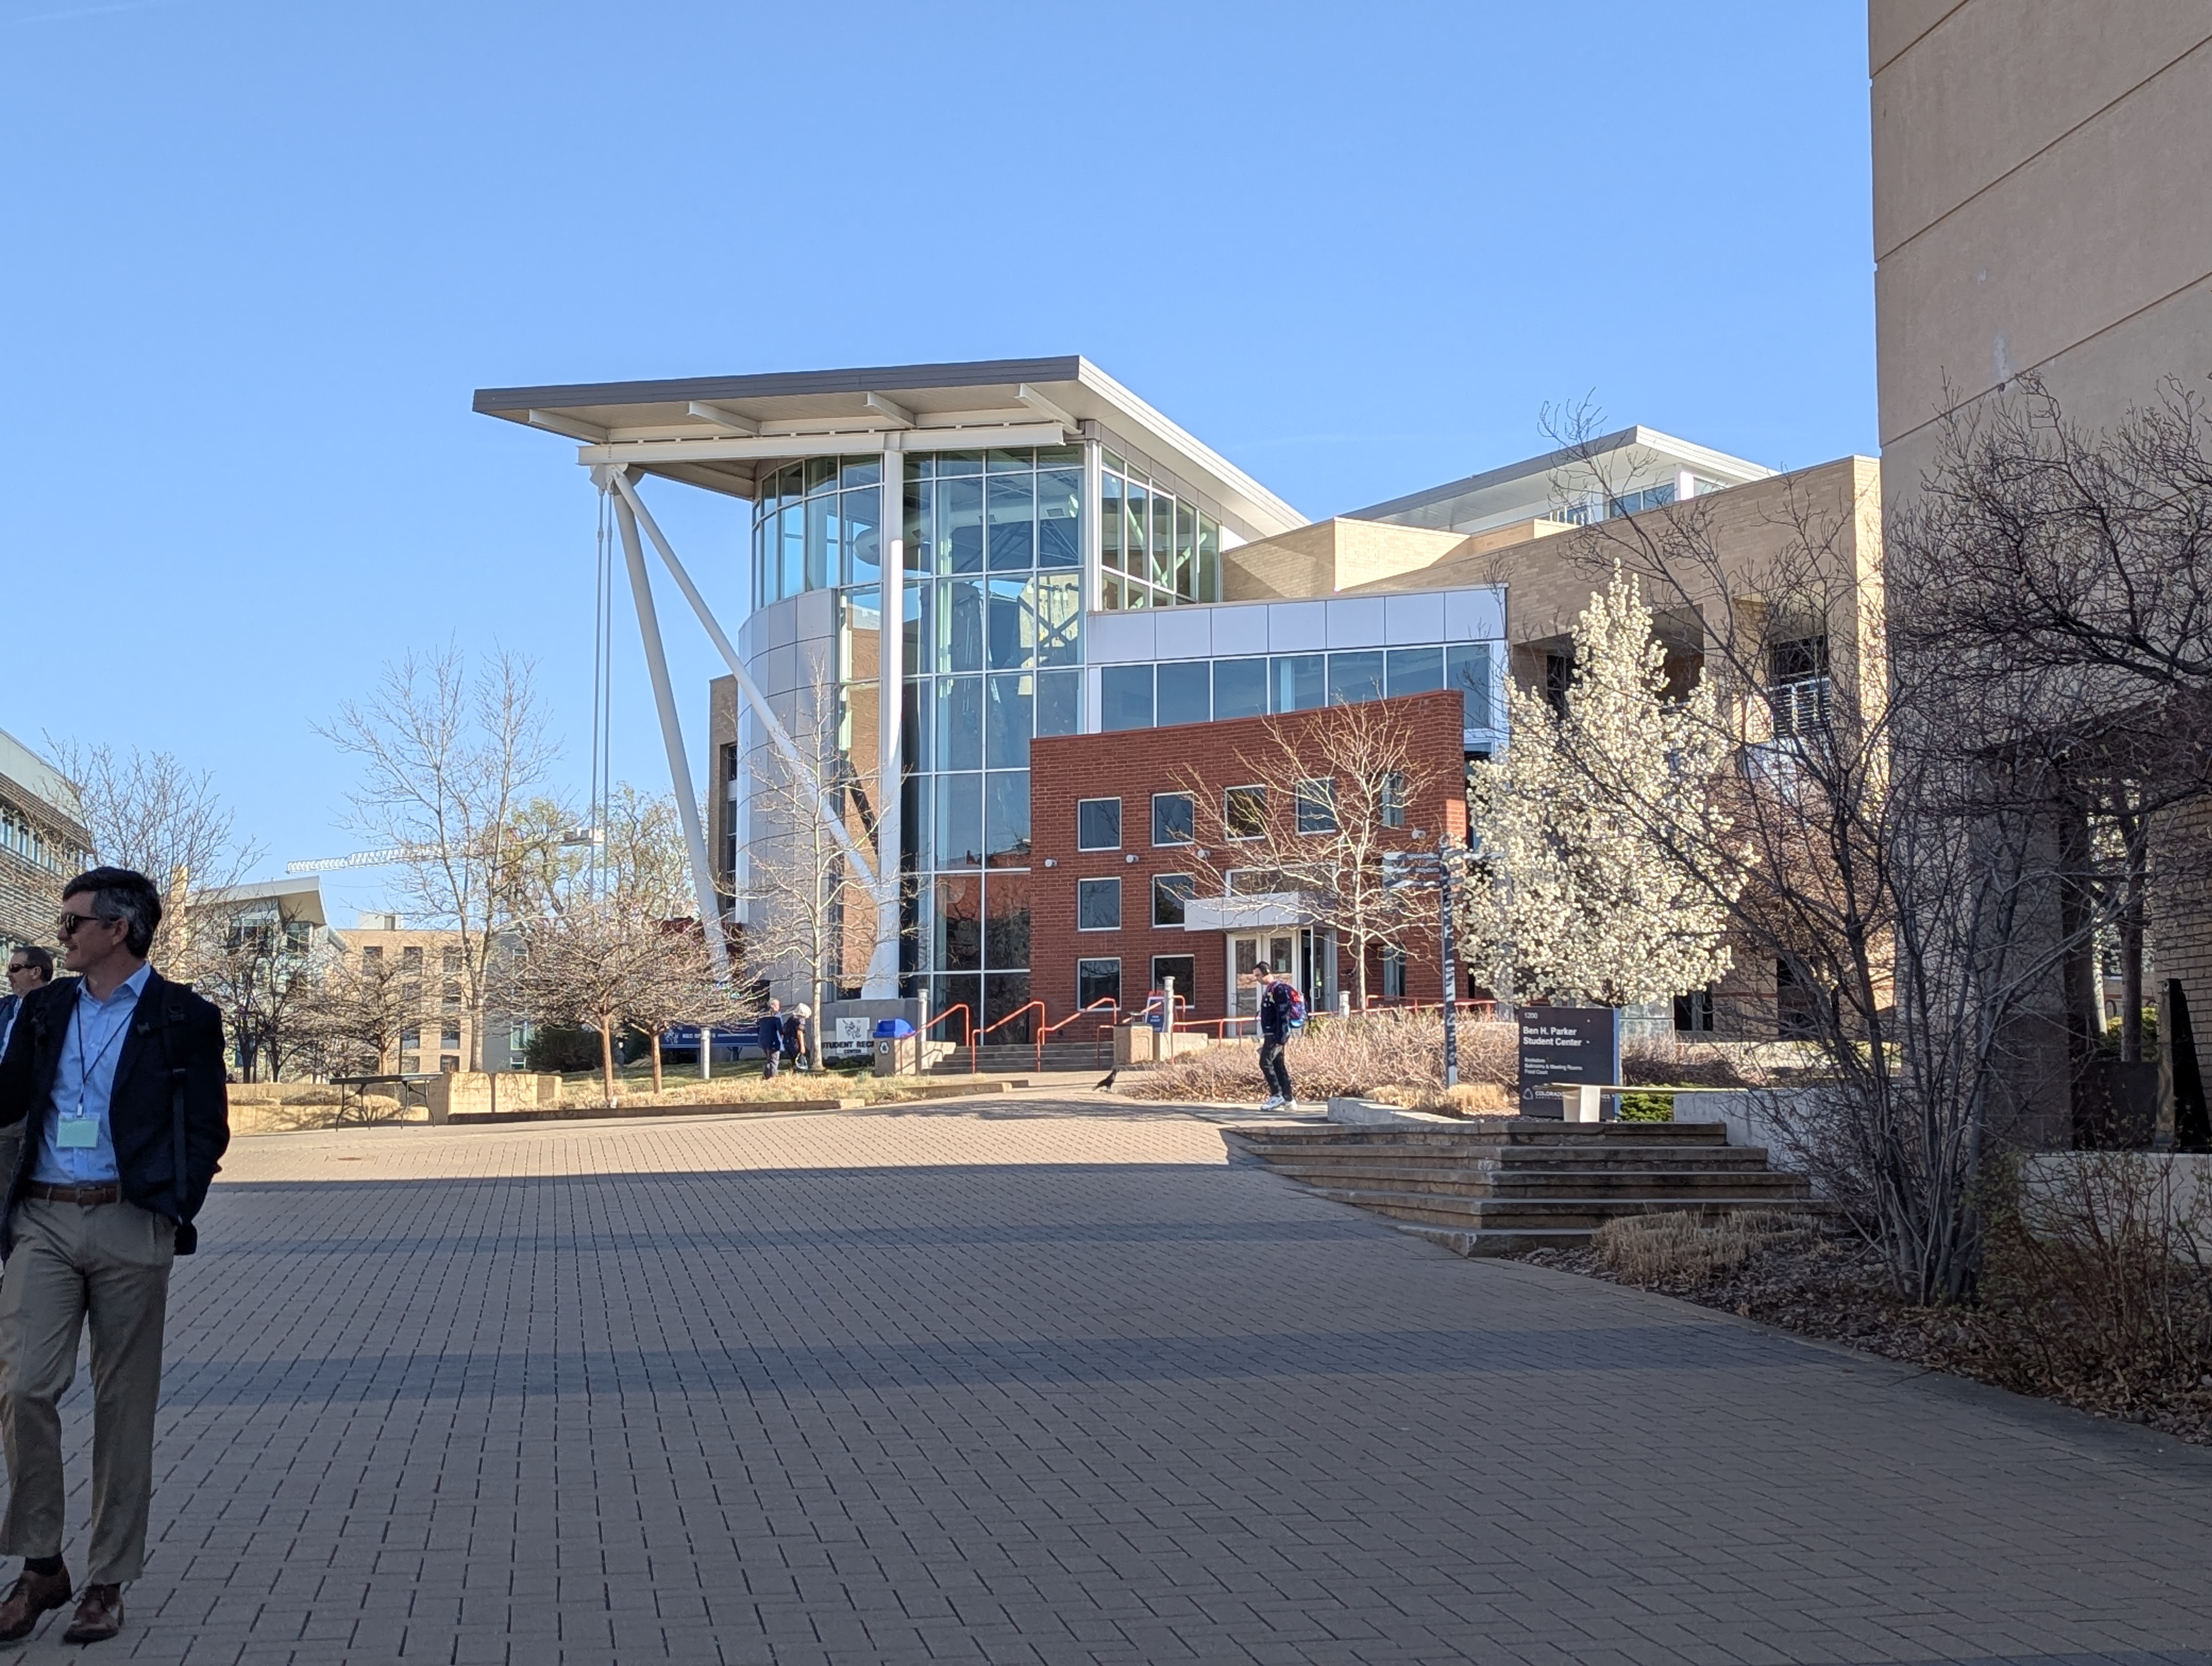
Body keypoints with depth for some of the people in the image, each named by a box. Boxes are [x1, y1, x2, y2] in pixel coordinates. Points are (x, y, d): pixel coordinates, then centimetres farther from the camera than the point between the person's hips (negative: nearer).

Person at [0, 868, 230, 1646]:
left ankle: (107, 1582, 14)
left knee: (123, 1406, 4)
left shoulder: (183, 1018, 1)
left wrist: (172, 1212, -9)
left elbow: (207, 1129, 0)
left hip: (130, 1226, -3)